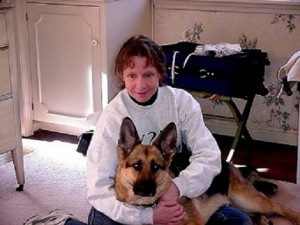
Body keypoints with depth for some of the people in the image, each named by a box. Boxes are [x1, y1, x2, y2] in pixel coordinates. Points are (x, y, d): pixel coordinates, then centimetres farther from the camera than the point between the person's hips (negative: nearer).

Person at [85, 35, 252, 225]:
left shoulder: (181, 102, -10)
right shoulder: (111, 118, -17)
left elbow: (210, 156, -14)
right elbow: (98, 189, -20)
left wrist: (177, 186, -33)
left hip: (174, 195, 3)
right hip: (128, 199, -2)